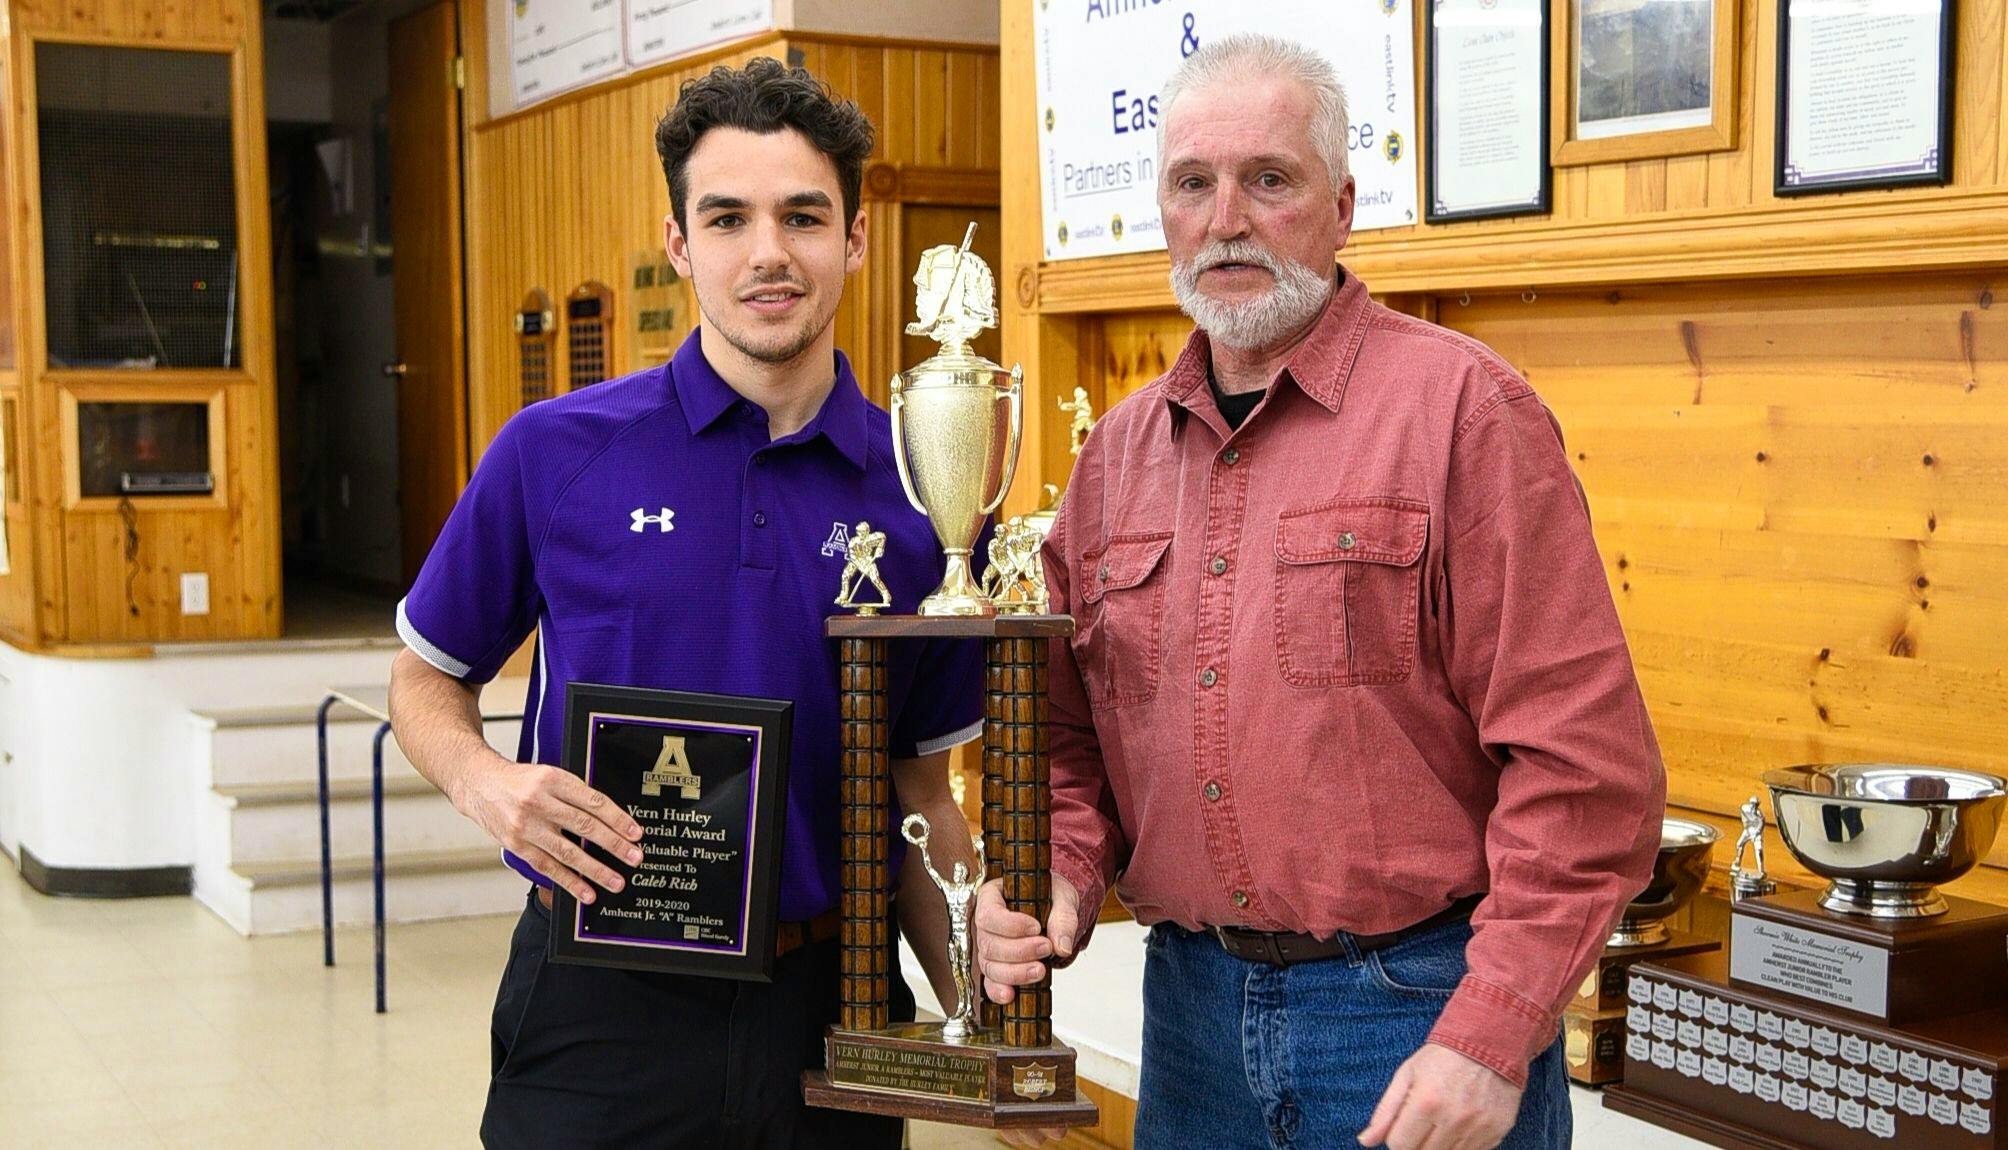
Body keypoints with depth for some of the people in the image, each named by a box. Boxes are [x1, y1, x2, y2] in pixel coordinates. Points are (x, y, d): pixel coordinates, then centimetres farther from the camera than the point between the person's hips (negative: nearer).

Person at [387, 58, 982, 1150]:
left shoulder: (921, 495, 0)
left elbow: (919, 793, 8)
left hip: (832, 1011, 2)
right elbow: (424, 678, 8)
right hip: (604, 1014, -2)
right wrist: (484, 780, -13)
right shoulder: (557, 451, -5)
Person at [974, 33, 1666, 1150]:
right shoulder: (1120, 451, 8)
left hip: (1421, 1005, -5)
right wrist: (1060, 876, -4)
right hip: (1192, 1000, 5)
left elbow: (1583, 758, -14)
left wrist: (1492, 1036, -17)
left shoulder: (1458, 405, -10)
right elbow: (1077, 732, 15)